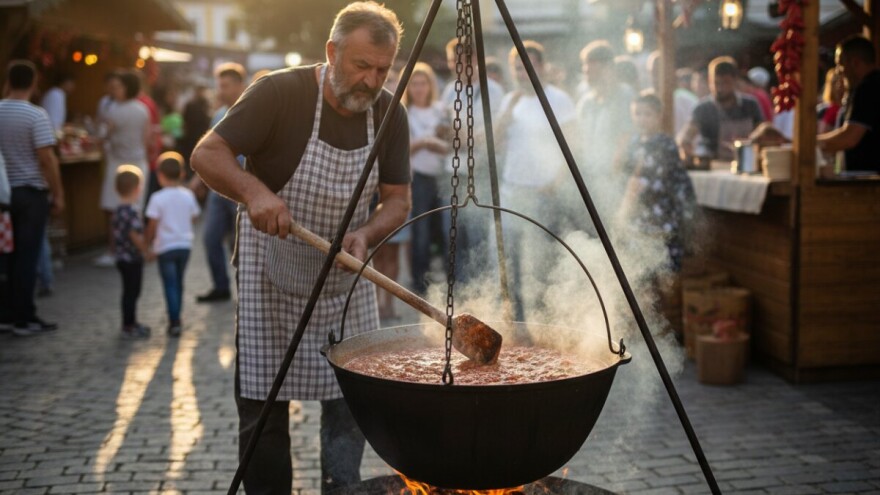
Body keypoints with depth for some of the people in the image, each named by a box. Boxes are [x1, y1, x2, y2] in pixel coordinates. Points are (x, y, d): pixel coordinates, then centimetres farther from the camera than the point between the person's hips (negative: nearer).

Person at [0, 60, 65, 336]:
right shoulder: (36, 115, -14)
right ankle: (24, 319, 4)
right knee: (26, 256, -1)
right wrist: (58, 194, -9)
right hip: (31, 192, -5)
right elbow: (46, 158, -15)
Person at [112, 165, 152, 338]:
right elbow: (135, 234, -25)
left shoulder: (118, 210, 9)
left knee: (130, 292, 18)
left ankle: (130, 323, 28)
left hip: (122, 257, 9)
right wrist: (146, 250, -15)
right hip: (132, 258, -9)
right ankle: (129, 326, 5)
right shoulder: (132, 210, -20)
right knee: (131, 292, -1)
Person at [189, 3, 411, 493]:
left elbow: (399, 199, -2)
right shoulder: (280, 93, -19)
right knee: (263, 406, 2)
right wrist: (253, 190, -39)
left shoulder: (391, 115, -6)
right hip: (271, 274, -3)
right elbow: (207, 154, -20)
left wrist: (366, 234, -23)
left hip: (346, 278, 4)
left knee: (350, 399, 4)